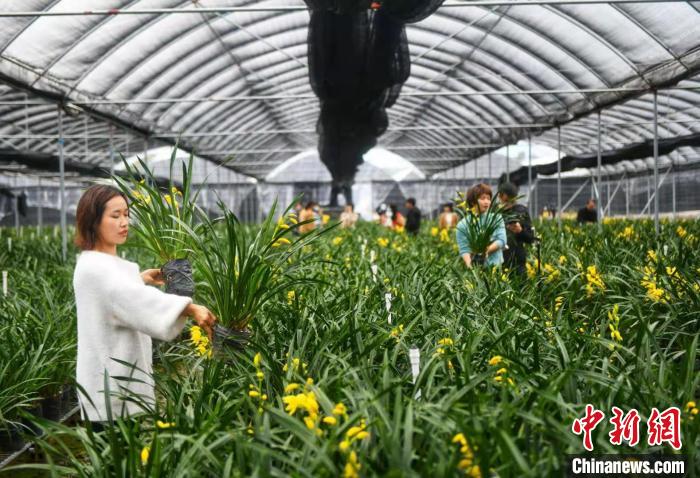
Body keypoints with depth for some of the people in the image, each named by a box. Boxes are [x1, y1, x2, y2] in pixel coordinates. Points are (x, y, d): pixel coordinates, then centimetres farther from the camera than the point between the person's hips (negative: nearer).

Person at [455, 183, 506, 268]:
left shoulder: (497, 219, 9)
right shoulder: (463, 225, 3)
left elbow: (501, 241, -1)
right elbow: (464, 249, -4)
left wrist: (487, 250, -18)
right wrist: (469, 265, -23)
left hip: (496, 266, 1)